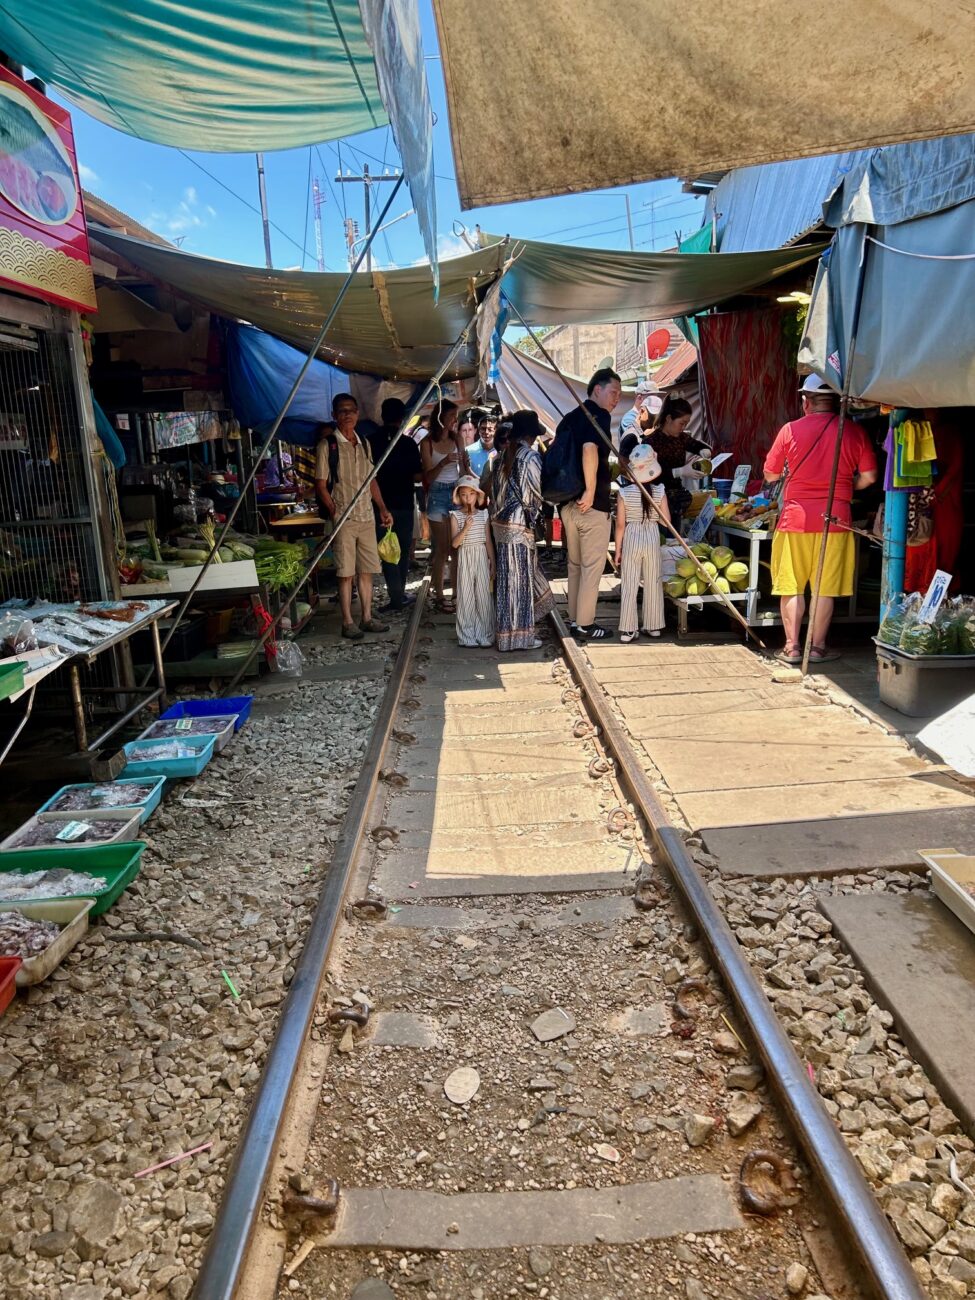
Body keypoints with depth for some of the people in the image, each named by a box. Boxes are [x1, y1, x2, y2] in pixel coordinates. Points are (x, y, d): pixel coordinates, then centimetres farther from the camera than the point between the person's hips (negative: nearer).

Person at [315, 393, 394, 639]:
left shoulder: (364, 443, 13)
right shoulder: (327, 445, -4)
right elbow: (321, 485, -6)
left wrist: (383, 509, 11)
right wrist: (334, 512, -16)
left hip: (367, 517, 5)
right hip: (343, 518, -5)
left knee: (367, 570, 8)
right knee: (346, 572, -2)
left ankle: (367, 618, 17)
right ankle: (347, 622, 5)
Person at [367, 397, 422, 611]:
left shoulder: (371, 442, -4)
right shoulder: (408, 443, -7)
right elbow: (417, 476, -7)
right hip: (404, 504, 0)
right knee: (403, 549, 13)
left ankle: (397, 596, -3)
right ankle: (399, 593, 19)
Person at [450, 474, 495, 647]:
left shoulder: (483, 515, 4)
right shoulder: (456, 516, -2)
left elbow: (488, 541, 7)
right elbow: (454, 543, -9)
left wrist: (493, 564, 5)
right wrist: (465, 528, -22)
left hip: (482, 557, 2)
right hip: (465, 557, -1)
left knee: (484, 595, 2)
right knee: (466, 596, 2)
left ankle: (484, 634, 11)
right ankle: (467, 635, 10)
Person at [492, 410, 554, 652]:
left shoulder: (502, 455, 10)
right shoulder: (530, 456, -11)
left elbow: (496, 489, 12)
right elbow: (536, 493, -8)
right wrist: (536, 512, 9)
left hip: (501, 522, 7)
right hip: (520, 525, -7)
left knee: (507, 577, 15)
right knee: (519, 579, -1)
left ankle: (507, 631, 24)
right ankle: (519, 636, 7)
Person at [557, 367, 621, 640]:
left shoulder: (569, 418, 15)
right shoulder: (599, 415, -10)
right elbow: (590, 449, -28)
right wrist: (590, 490, -24)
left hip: (568, 503, 8)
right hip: (592, 505, -8)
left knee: (575, 565, 17)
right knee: (592, 566, 1)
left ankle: (574, 619, 24)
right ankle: (585, 624, 5)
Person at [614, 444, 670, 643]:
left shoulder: (624, 492, -10)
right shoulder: (659, 491, -7)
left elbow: (620, 524, -8)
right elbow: (667, 519, -5)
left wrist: (618, 549, 0)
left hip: (631, 539, -1)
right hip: (652, 537, 1)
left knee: (629, 585, 4)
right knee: (653, 584, 14)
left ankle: (628, 630, 4)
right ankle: (653, 626, 22)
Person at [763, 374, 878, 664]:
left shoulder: (790, 430, -4)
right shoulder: (855, 432, 0)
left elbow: (770, 475, 3)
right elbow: (868, 477, 0)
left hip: (796, 516, -1)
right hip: (836, 518, 1)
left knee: (791, 585, 7)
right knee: (826, 586, 9)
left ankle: (792, 647, 8)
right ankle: (818, 647, 14)